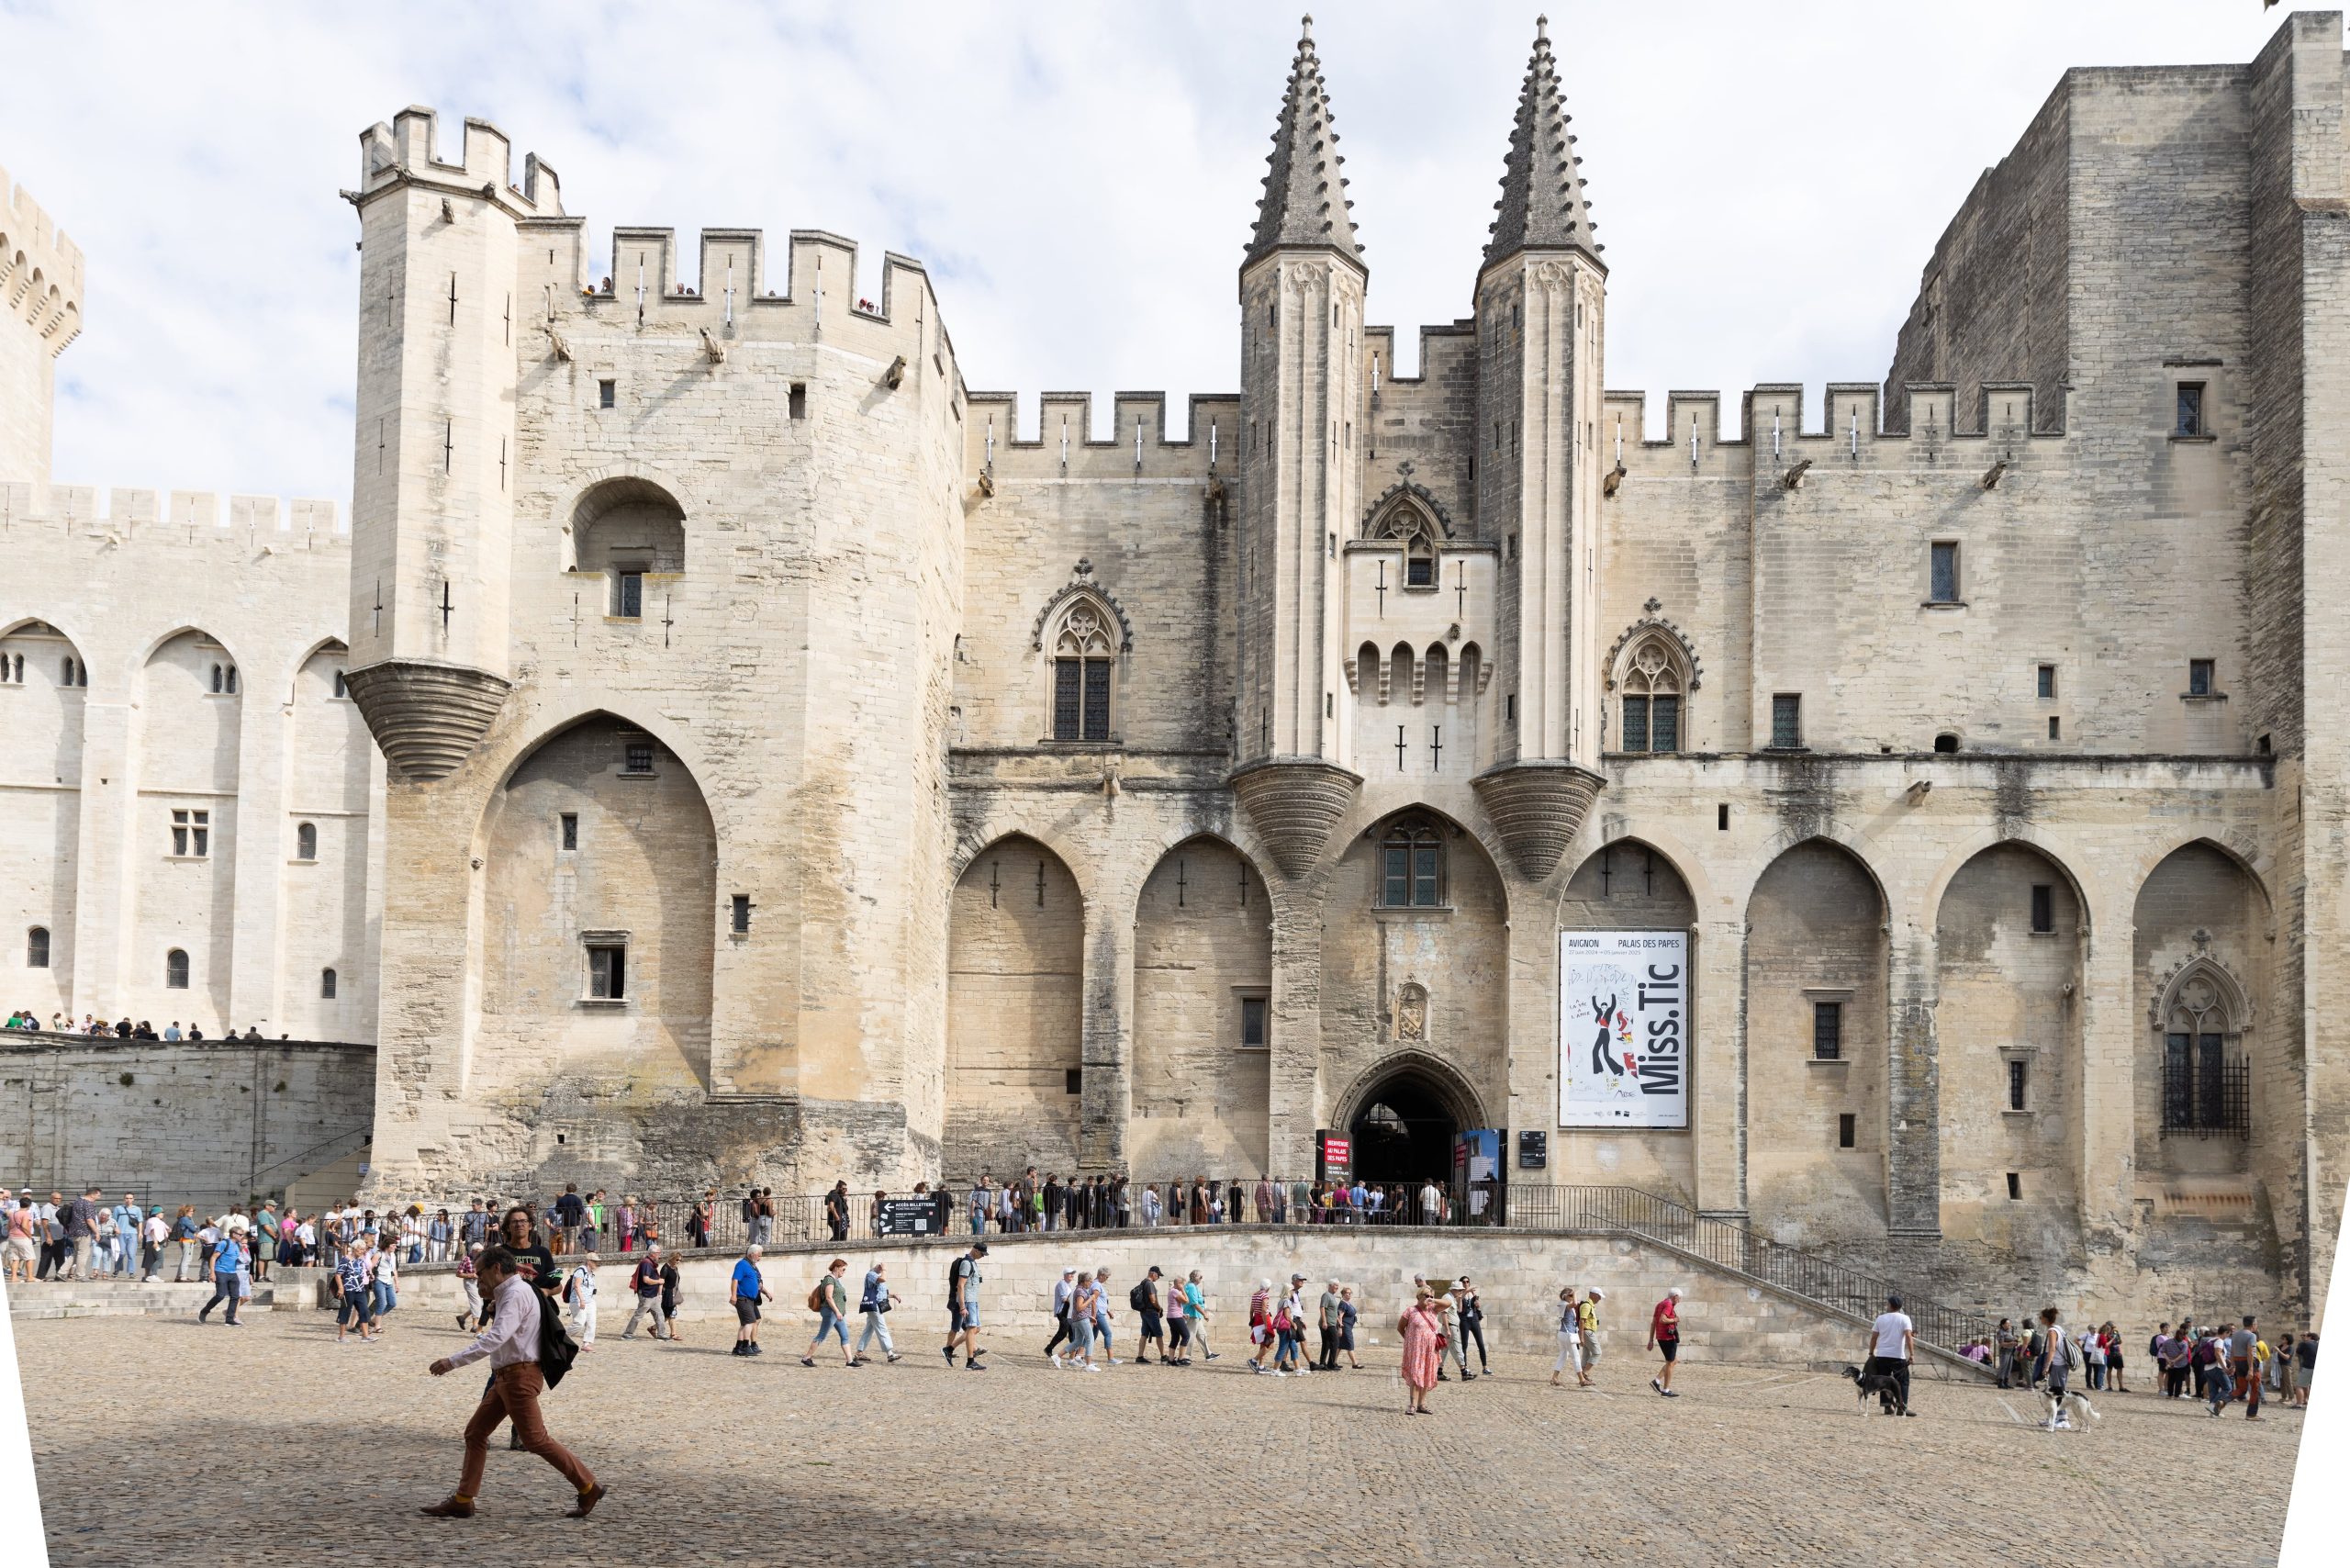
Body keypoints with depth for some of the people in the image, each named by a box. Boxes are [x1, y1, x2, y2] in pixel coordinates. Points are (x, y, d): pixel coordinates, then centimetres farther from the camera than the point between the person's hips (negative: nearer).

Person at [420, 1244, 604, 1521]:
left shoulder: (516, 1294, -17)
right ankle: (462, 1501, 12)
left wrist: (453, 1361, -32)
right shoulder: (507, 1293, 16)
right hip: (506, 1377, 10)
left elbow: (496, 1338, -29)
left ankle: (588, 1487, 2)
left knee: (535, 1440, -6)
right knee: (475, 1433, 8)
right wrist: (495, 1310, 12)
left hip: (520, 1376, -10)